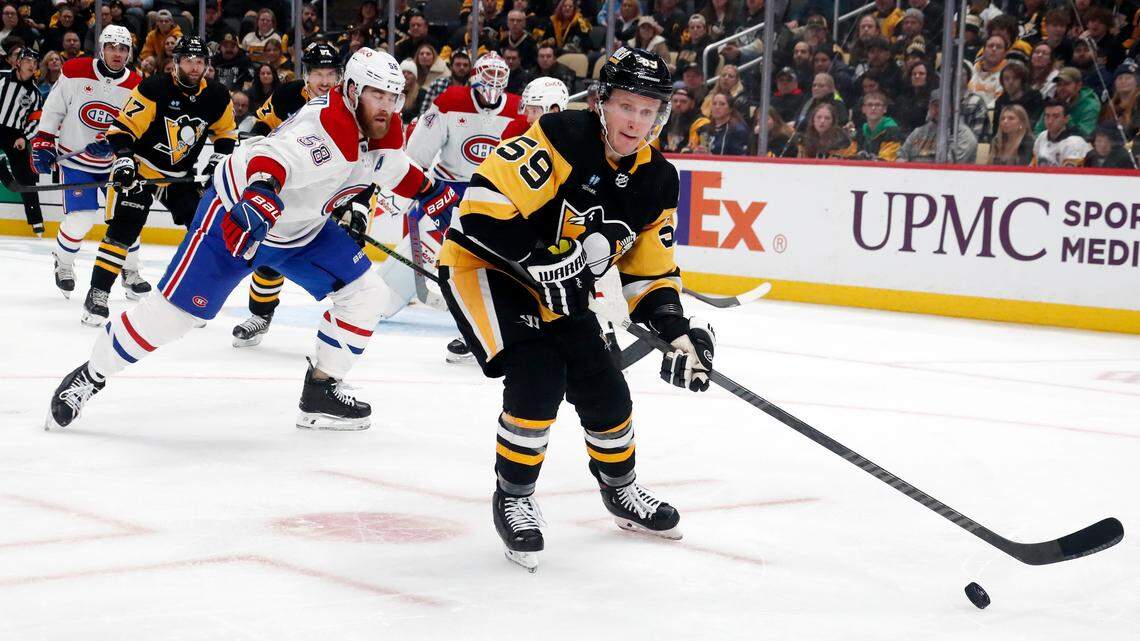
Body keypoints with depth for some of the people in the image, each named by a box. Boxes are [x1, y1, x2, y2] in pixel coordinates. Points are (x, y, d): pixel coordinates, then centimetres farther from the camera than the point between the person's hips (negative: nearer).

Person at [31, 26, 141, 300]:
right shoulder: (74, 73, -12)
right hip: (75, 159, -2)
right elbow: (53, 109, -1)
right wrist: (43, 143, -2)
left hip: (113, 162, 3)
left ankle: (130, 270, 17)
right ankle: (63, 263, 16)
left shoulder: (135, 86, -8)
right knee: (80, 219, -12)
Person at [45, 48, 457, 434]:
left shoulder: (385, 130, -6)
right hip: (235, 215, -8)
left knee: (364, 293, 0)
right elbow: (274, 155, -53)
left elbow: (398, 172, 18)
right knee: (175, 310, -8)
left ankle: (321, 392, 11)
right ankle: (91, 376, 11)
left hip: (304, 231, 8)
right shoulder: (324, 128, -33)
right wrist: (262, 194, -70)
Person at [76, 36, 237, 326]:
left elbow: (227, 133, 13)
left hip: (181, 175, 5)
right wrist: (123, 159, -31)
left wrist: (219, 159, -2)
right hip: (140, 169, -5)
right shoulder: (153, 89, -20)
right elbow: (122, 126, -19)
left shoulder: (217, 97, -4)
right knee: (123, 230, -15)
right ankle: (97, 296, -12)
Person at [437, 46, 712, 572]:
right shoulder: (562, 139, -26)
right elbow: (484, 206, -30)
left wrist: (678, 331, -9)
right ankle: (513, 498, -3)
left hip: (556, 290, 7)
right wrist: (543, 263, -31)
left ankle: (621, 489, 35)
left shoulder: (656, 181, -3)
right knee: (538, 378, -24)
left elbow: (650, 272, 6)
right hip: (483, 265, -7)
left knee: (606, 391, 6)